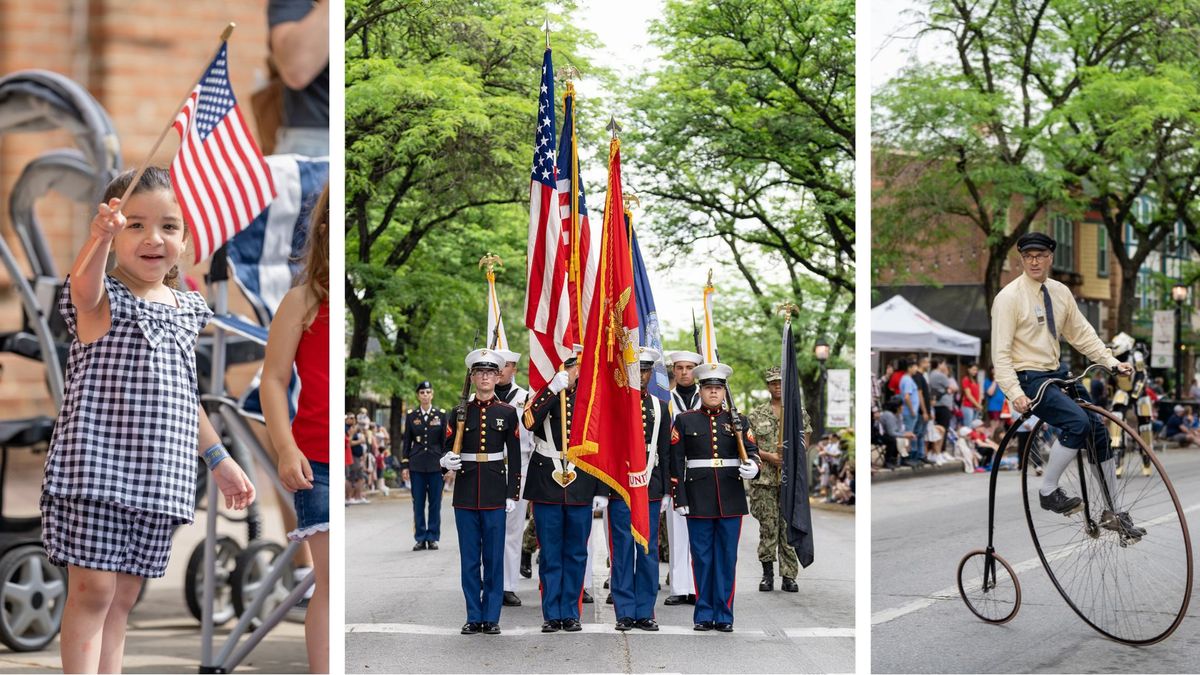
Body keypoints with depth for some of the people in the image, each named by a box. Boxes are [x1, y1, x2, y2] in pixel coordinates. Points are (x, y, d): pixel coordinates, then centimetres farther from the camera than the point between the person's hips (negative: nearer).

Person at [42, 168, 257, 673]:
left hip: (158, 475, 5)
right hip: (96, 465, -5)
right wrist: (100, 238, -52)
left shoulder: (187, 309, 12)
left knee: (123, 597, 11)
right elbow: (84, 286, -32)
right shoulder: (103, 299, -4)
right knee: (92, 589, -6)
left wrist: (219, 460, 25)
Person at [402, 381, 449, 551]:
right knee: (418, 503, 2)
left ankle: (433, 537, 9)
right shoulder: (411, 415, 5)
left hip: (436, 465, -1)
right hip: (416, 465, 1)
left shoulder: (441, 414, 3)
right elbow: (406, 441, 6)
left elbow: (446, 441, 5)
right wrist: (404, 465, 1)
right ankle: (420, 538, 9)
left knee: (435, 503, 2)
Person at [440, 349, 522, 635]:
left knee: (494, 557, 2)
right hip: (466, 493, 1)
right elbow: (447, 449, 8)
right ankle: (474, 617, 12)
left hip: (495, 492, -1)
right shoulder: (460, 412, 6)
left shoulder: (507, 413, 3)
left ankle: (491, 617, 10)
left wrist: (512, 494, -1)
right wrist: (446, 461, -16)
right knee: (469, 558, 5)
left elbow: (515, 456, 4)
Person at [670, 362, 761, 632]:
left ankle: (724, 615, 10)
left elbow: (751, 451, 4)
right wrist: (680, 499, -5)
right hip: (699, 499, -1)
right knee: (702, 557, 3)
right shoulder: (684, 420, 5)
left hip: (730, 499, 1)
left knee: (727, 557, 4)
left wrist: (752, 465, -21)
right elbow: (676, 462, 2)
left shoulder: (738, 421, 9)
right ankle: (704, 615, 11)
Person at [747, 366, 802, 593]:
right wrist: (769, 457, -9)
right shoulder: (756, 415, 9)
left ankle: (788, 576, 4)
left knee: (789, 527, 0)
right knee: (768, 526, -1)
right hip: (764, 480, 0)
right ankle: (767, 573, 9)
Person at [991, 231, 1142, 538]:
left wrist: (1112, 362, 1)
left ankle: (1113, 513, 11)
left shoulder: (1060, 292, 8)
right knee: (1078, 423, -26)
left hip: (1058, 374, 7)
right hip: (1029, 379, -7)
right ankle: (1049, 492, -12)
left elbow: (1082, 334, 14)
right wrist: (1015, 394, -26)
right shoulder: (1009, 297, -12)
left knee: (1099, 431, 0)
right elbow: (1000, 352, -16)